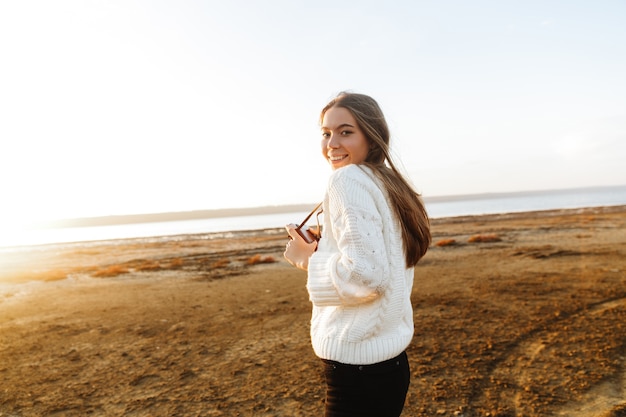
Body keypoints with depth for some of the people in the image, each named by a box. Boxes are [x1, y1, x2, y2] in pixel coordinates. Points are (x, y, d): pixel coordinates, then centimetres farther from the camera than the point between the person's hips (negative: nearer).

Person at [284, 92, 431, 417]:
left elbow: (366, 276, -26)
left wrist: (307, 258, -12)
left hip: (357, 363, -9)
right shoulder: (389, 184, 10)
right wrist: (325, 248, 15)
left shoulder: (348, 179, -16)